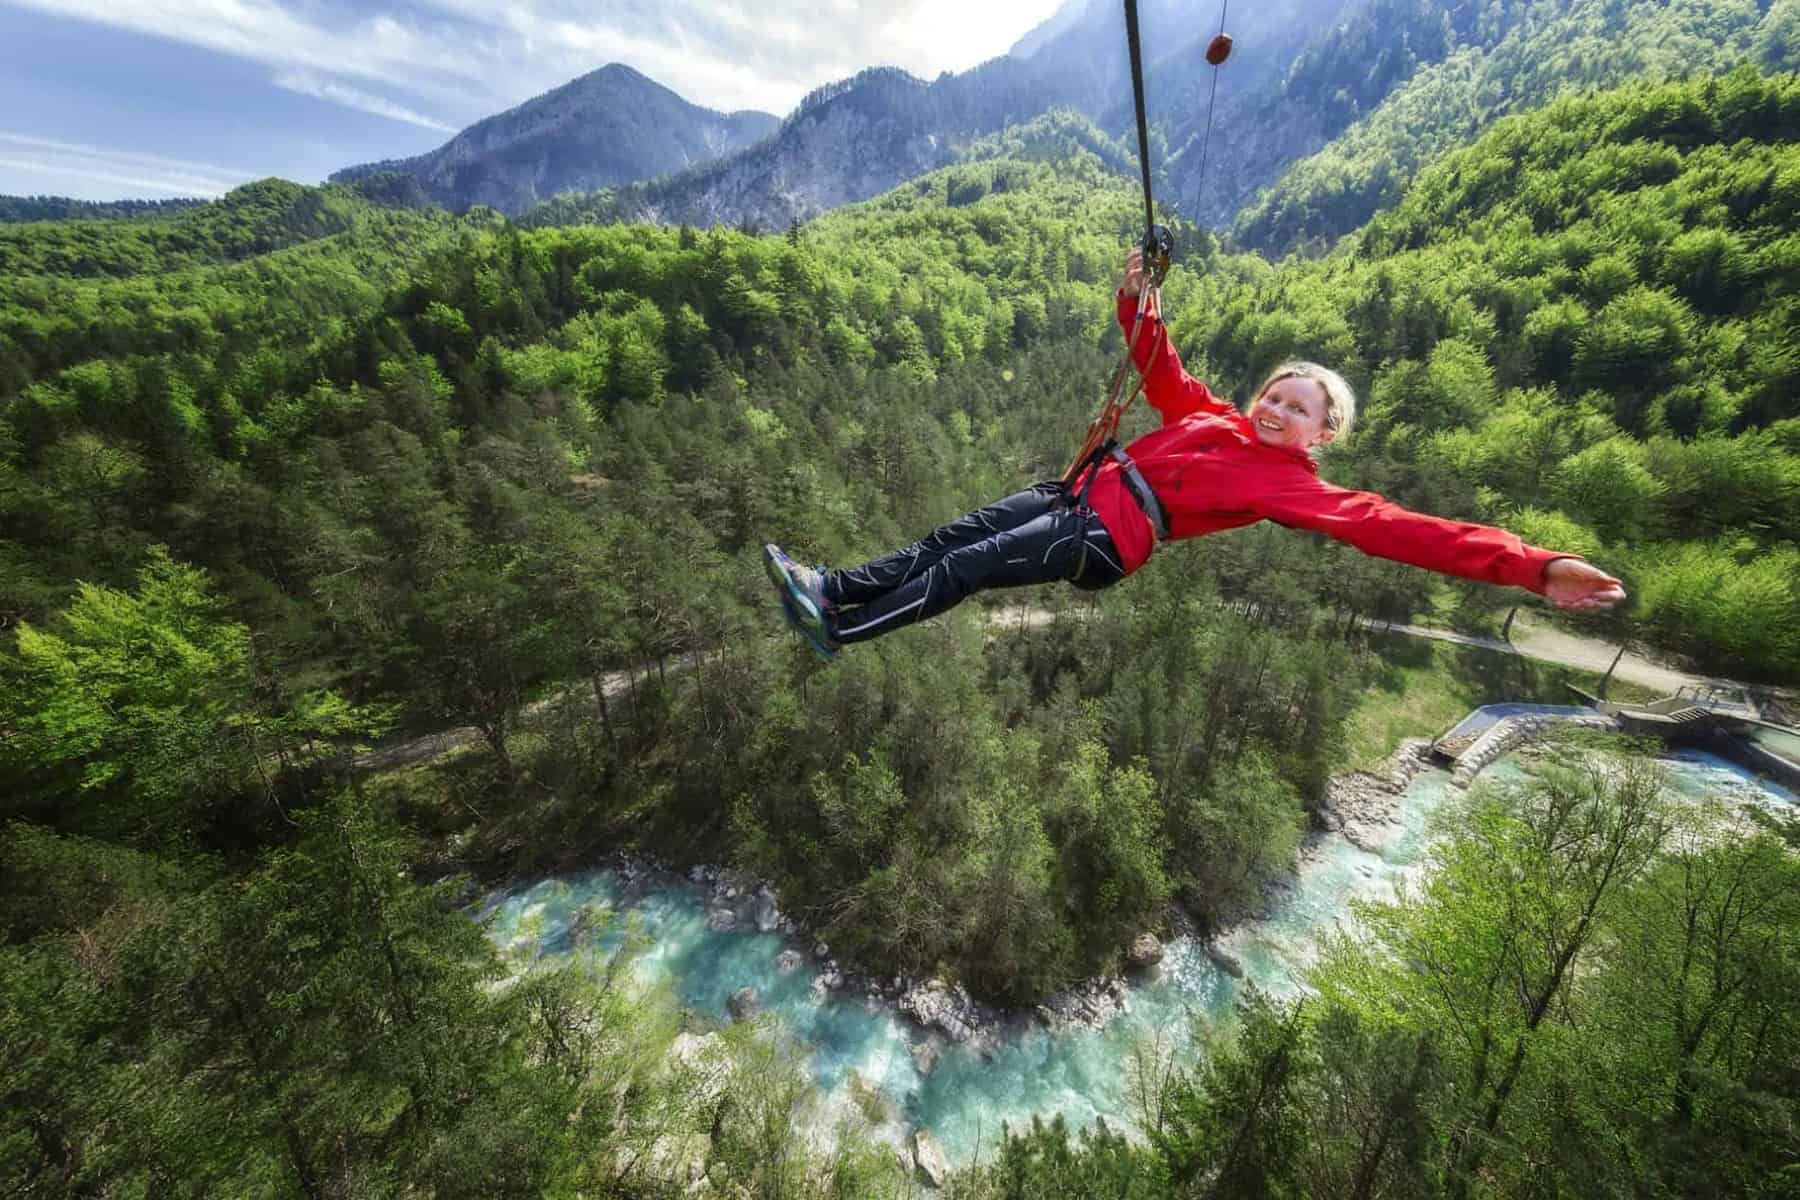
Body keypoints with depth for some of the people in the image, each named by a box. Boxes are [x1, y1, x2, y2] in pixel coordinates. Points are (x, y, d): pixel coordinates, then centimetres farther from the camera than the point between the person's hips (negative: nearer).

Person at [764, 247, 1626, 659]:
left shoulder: (1294, 485, 2)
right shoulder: (1217, 419, 19)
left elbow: (1393, 526, -5)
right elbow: (1160, 372, 27)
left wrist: (1531, 566, -10)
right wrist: (1135, 300, 18)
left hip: (1107, 541, -7)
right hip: (1080, 489, 7)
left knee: (964, 570, -15)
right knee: (953, 536, -1)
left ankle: (837, 630, -7)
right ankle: (833, 589, 7)